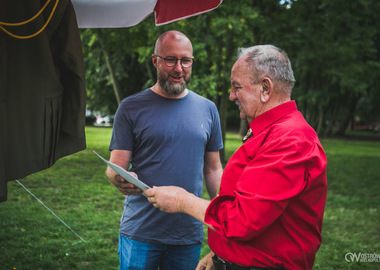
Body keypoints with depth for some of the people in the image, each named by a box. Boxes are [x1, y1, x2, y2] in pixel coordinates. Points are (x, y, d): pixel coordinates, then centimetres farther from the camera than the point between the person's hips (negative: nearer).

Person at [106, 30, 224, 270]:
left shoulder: (208, 109, 8)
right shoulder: (131, 107, -1)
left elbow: (213, 169, 12)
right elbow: (115, 168, -3)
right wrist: (120, 179, -27)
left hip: (189, 233, 3)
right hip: (140, 232, -2)